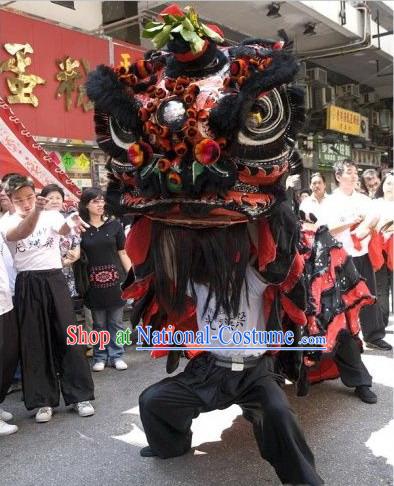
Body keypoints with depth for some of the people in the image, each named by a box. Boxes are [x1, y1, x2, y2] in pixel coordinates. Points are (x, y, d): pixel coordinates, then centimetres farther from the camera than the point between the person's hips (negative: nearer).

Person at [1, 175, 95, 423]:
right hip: (27, 286, 0)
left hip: (54, 281, 0)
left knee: (68, 337, 1)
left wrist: (71, 222, -46)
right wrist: (35, 212, -43)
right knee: (34, 343, 5)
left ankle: (81, 395, 11)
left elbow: (62, 229, -20)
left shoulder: (51, 216, 3)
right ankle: (44, 400, 16)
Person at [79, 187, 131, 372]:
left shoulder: (114, 225, 2)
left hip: (115, 280, 0)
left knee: (116, 322, 7)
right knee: (99, 323, 9)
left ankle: (116, 355, 18)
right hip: (94, 282, 0)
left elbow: (122, 253, 5)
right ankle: (100, 357, 21)